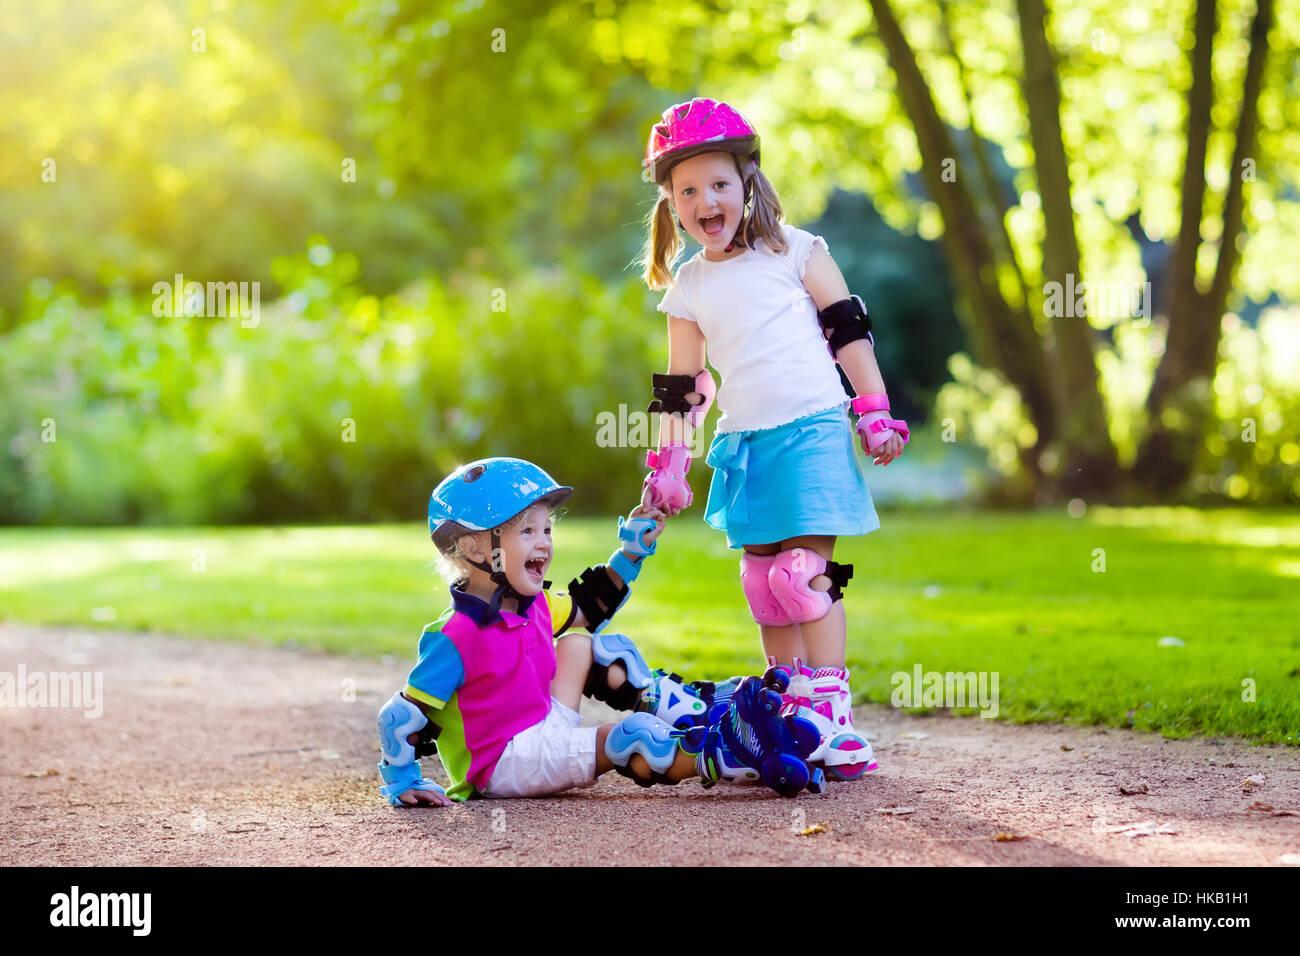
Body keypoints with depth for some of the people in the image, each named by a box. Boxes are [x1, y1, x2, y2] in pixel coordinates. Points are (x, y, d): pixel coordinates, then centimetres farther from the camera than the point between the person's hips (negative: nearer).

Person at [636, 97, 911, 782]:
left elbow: (849, 333, 4)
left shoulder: (796, 252, 2)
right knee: (764, 582, 6)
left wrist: (875, 411, -1)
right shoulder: (687, 289, 10)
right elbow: (681, 387, 15)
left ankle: (830, 712, -10)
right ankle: (790, 710, 14)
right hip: (743, 444, 4)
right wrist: (668, 463, 11)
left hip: (811, 430, -4)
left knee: (806, 571, -13)